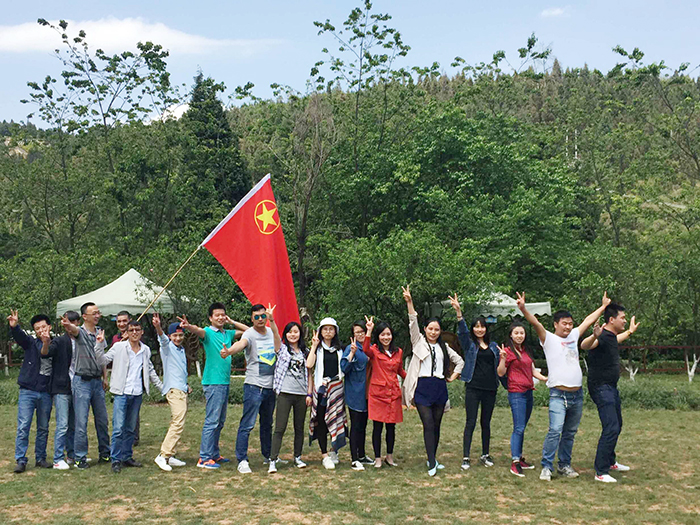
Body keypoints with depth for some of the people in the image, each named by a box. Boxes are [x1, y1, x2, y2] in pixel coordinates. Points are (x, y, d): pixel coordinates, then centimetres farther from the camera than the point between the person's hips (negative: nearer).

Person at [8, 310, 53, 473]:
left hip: (46, 393, 1)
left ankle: (40, 458, 22)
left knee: (43, 428, 10)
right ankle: (20, 460, 3)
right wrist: (14, 326, -41)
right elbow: (19, 336, -17)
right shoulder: (31, 343, 2)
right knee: (23, 427, -4)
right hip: (28, 392, -1)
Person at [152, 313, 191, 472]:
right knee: (178, 423, -18)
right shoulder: (167, 347, -4)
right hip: (173, 390, -8)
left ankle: (170, 456, 14)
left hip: (182, 390, 8)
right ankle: (163, 456, -17)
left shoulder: (182, 350, 19)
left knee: (176, 424, 9)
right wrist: (158, 328, -48)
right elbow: (163, 340, -28)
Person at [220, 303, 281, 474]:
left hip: (271, 386, 6)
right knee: (247, 424, -9)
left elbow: (278, 349, 4)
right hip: (254, 385, -6)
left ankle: (268, 455, 33)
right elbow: (241, 343, -33)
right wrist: (228, 351, -54)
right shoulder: (249, 334, -11)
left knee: (267, 423, 18)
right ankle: (242, 460, -3)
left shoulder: (272, 332, 12)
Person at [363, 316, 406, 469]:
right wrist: (369, 331, -37)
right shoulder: (374, 350, -4)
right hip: (377, 392, -4)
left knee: (391, 426, 10)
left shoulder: (398, 352, 11)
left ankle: (390, 456, 26)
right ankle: (377, 458, 13)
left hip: (393, 393, 4)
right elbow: (366, 350, -29)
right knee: (378, 426, 1)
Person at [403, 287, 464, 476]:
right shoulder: (419, 342, 6)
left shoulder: (444, 347, 16)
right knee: (428, 425, -11)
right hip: (422, 388, -4)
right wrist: (409, 303, -18)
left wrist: (453, 376, 12)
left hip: (439, 388, 4)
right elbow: (413, 323, -7)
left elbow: (460, 361, 25)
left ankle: (433, 459, 19)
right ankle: (432, 463, -10)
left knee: (436, 425, 8)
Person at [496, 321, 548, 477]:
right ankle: (514, 463, -13)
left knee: (522, 428, 12)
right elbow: (501, 373, -9)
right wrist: (503, 358, -24)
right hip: (516, 393, -7)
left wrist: (545, 378, 8)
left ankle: (520, 458, 19)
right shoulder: (508, 351, -6)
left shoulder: (526, 351, 16)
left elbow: (533, 371, 22)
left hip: (528, 392, 7)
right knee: (519, 428, -12)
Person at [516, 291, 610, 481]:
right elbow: (535, 323, -17)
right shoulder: (549, 339, -1)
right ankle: (546, 467, -9)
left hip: (577, 395, 6)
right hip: (558, 395, -6)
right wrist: (523, 309, -32)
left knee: (570, 433, 12)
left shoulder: (573, 336, 16)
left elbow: (588, 321, 26)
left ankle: (564, 465, 23)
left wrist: (604, 306, 33)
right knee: (555, 430, -16)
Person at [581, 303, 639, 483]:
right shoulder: (603, 337, -22)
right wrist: (595, 336, -65)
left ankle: (610, 462, 38)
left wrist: (630, 331, 49)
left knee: (617, 426, 21)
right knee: (611, 428, -15)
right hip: (601, 388, -11)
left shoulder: (611, 336, 9)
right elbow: (585, 345, -45)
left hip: (611, 387, 11)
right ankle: (601, 472, -10)